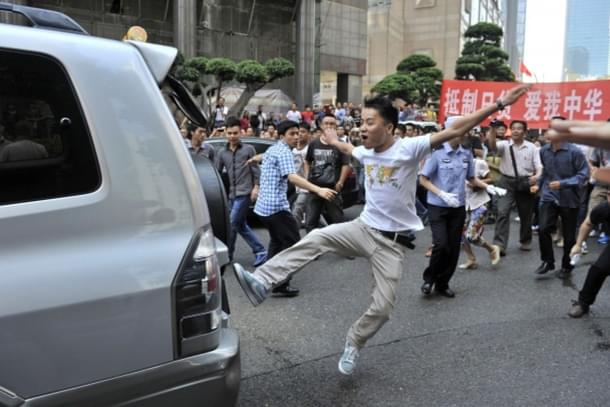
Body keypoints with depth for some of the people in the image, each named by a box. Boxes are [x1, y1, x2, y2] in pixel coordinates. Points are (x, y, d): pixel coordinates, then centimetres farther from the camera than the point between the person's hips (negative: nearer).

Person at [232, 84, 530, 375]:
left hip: (393, 242, -4)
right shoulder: (366, 152, 2)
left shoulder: (409, 149, -17)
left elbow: (455, 130, -24)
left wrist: (499, 104, -29)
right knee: (316, 238, -19)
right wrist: (335, 141, 48)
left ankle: (353, 344, 26)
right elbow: (350, 150, 29)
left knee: (382, 307, 0)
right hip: (364, 228, 4)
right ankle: (262, 284, -21)